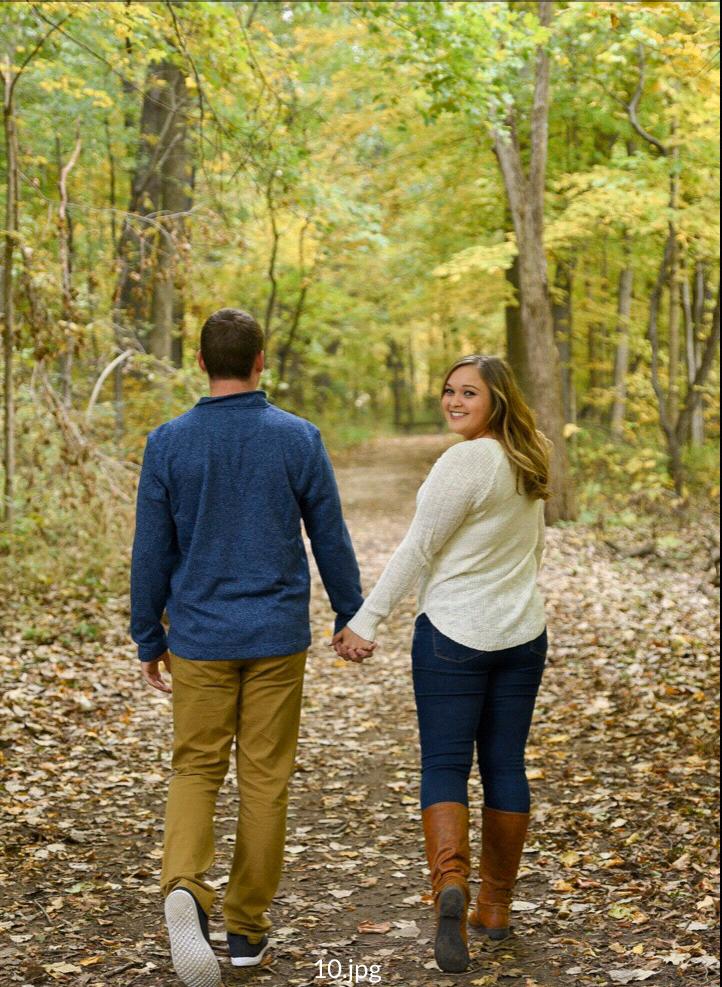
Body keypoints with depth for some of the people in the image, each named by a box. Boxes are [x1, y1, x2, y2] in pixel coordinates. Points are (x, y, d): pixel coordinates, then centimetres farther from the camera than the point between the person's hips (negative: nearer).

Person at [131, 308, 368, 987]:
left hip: (199, 639, 0)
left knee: (194, 770, 11)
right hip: (278, 638, 0)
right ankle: (247, 927, 18)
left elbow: (151, 552, -1)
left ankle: (184, 885, -16)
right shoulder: (298, 439, -4)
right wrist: (351, 617, 15)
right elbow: (331, 540, 1)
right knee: (265, 778, 10)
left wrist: (148, 639, 10)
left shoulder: (168, 443, -4)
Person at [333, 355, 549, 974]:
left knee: (444, 766, -1)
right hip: (522, 634, 7)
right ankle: (496, 905, 21)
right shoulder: (529, 463, 9)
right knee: (505, 766, 11)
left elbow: (418, 550, -15)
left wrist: (367, 621, -10)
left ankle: (450, 885, -20)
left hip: (454, 633, -7)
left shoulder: (465, 462, -16)